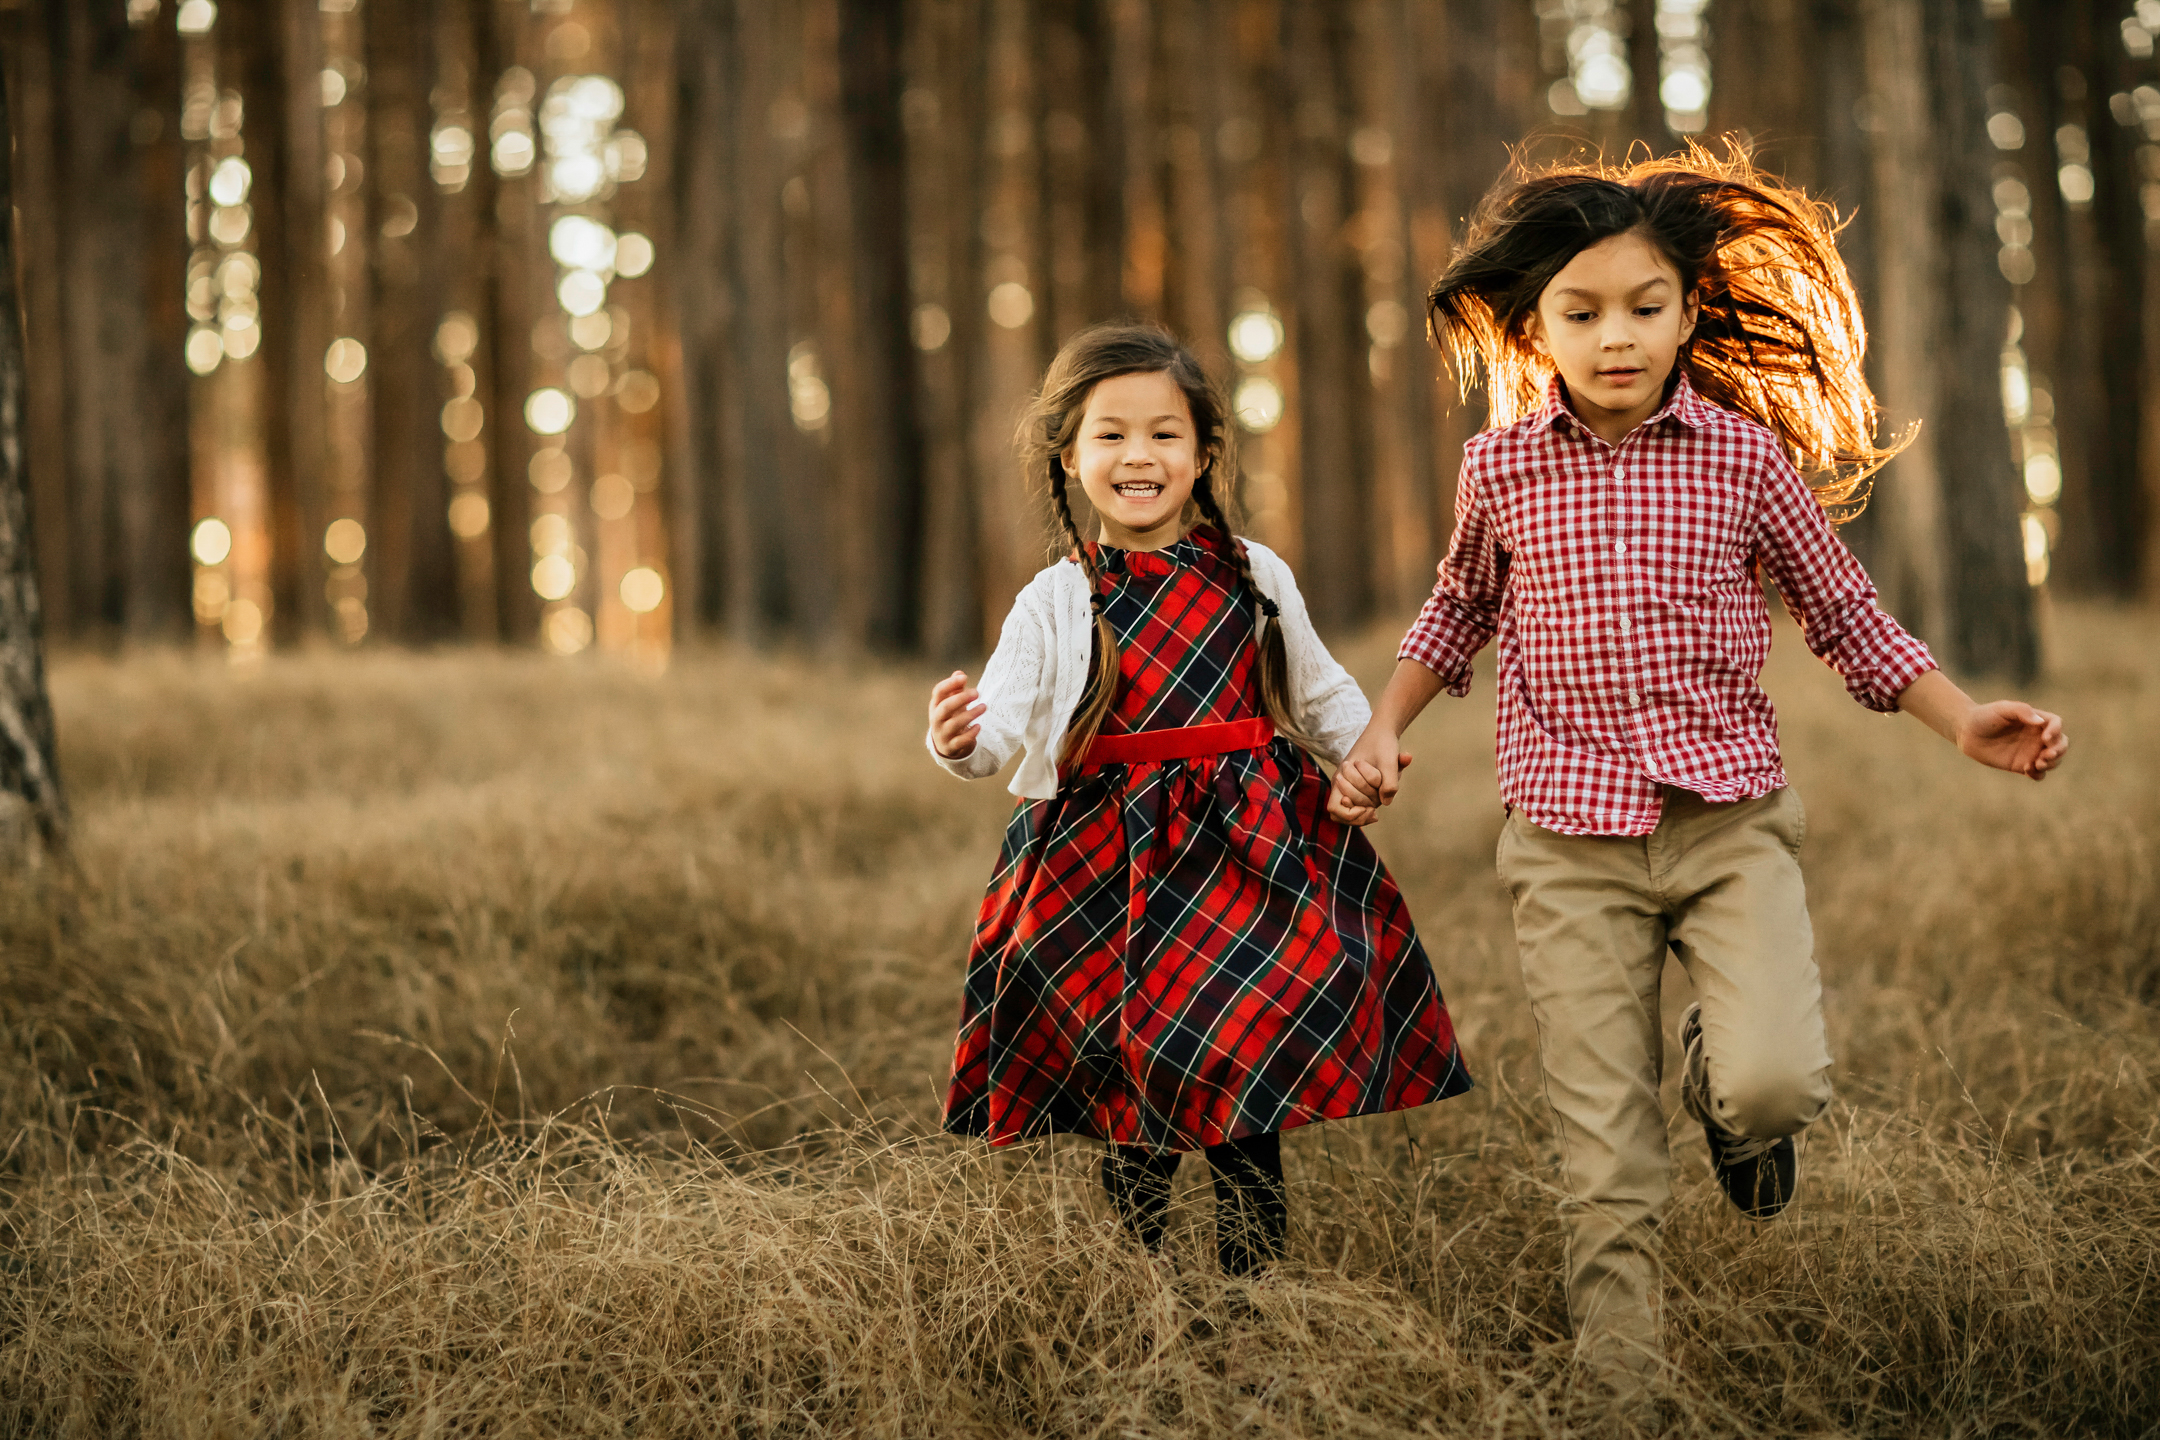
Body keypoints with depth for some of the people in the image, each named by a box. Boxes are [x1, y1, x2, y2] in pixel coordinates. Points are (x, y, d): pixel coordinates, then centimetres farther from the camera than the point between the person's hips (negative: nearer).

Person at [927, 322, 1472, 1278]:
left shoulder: (1255, 578, 7)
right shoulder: (1056, 602, 1)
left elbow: (1321, 694, 19)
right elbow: (1005, 717, -11)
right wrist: (961, 742, -31)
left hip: (1249, 851, 1)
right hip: (1112, 868, -1)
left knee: (1247, 1088, -2)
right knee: (1132, 1096, 1)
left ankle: (1251, 1288, 11)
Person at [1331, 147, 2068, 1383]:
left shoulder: (1747, 455, -1)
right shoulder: (1502, 468, 3)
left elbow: (1847, 616, 9)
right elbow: (1464, 606, 24)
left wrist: (1965, 722, -1)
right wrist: (1387, 727, 16)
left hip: (1732, 822, 0)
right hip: (1571, 836, 1)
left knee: (1778, 1083, -20)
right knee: (1608, 1158, -1)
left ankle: (1720, 1071, 17)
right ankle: (1621, 1382, 13)